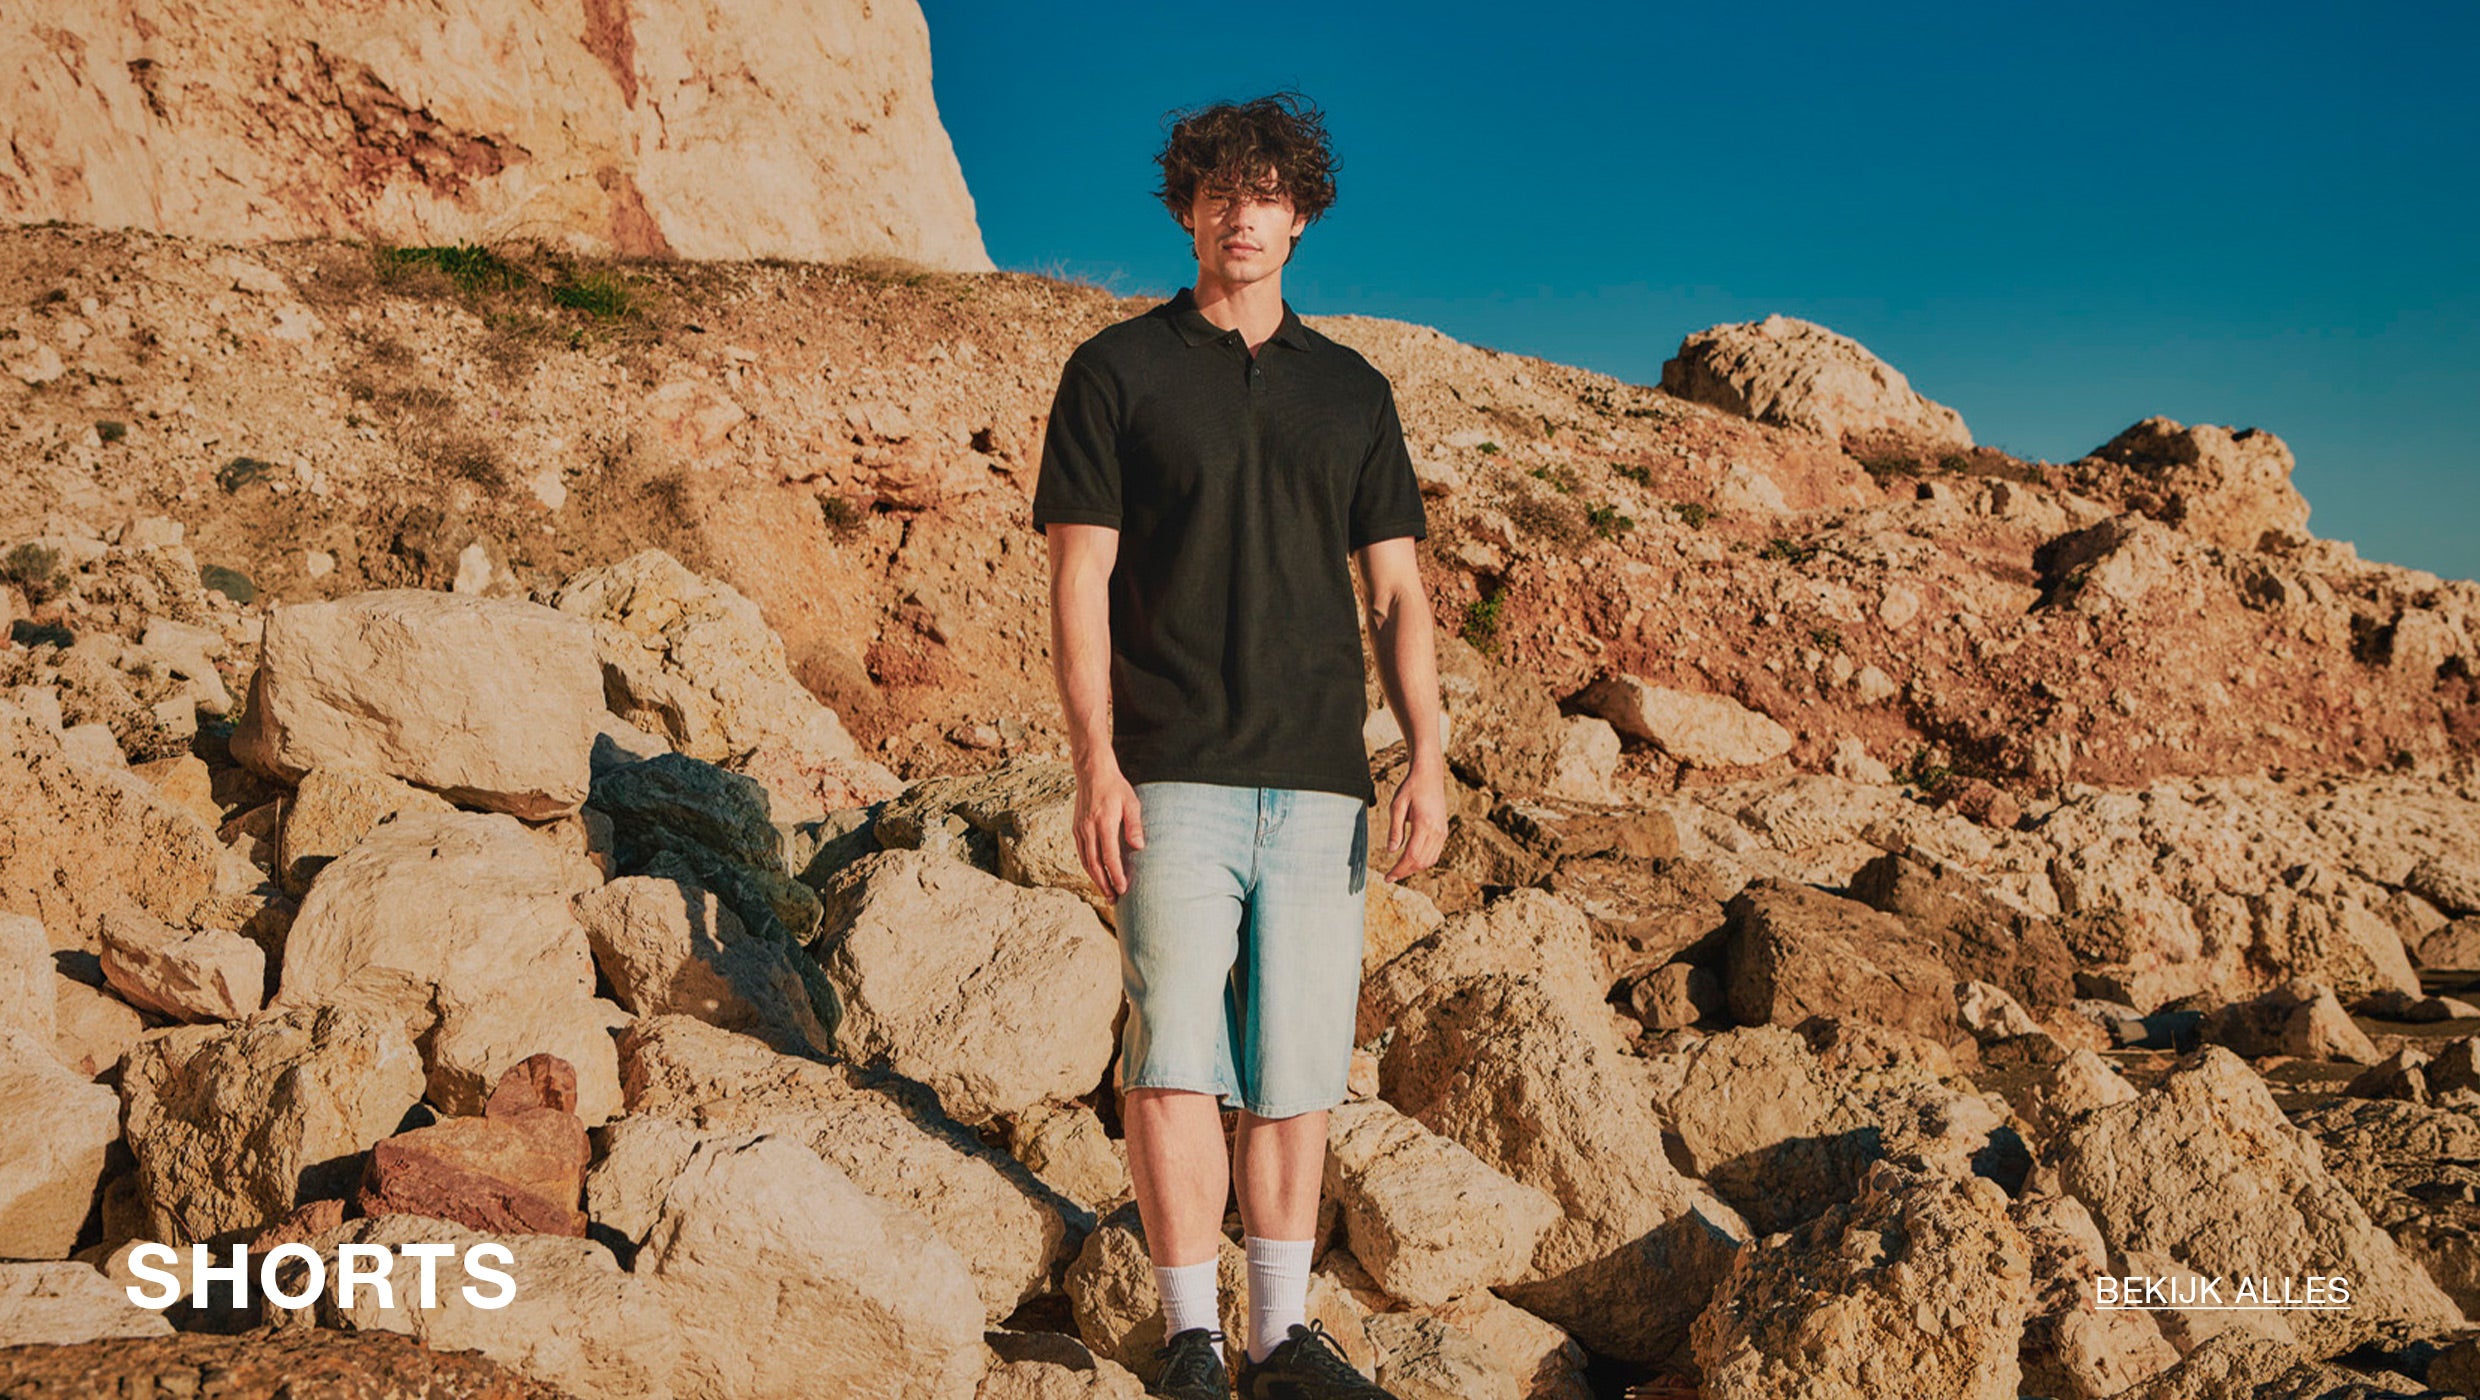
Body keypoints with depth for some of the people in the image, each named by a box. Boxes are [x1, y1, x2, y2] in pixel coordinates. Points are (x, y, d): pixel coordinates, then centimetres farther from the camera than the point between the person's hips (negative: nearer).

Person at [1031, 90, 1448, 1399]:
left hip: (1318, 781, 3)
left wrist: (1427, 760, 0)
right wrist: (1096, 767, -11)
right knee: (1173, 1059, -6)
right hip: (1174, 775, -3)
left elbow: (1397, 590, 12)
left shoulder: (1352, 390, 15)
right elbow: (1080, 578, -1)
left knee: (1295, 1069, 8)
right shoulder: (1116, 371, 5)